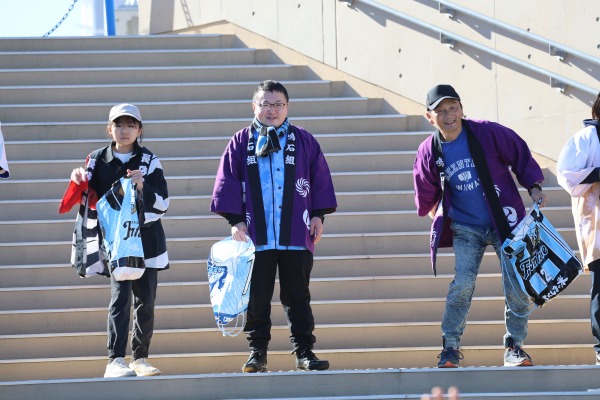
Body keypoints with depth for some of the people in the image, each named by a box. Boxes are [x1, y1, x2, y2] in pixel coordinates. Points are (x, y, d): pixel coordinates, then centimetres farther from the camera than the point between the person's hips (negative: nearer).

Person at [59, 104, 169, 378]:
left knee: (146, 301, 6)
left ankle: (140, 358, 20)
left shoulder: (149, 160, 2)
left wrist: (143, 187, -19)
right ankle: (115, 361, -22)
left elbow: (162, 203, -2)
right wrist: (80, 181, -11)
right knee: (120, 296, -16)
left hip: (146, 237, 2)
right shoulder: (98, 160, 4)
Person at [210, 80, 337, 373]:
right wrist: (235, 219, -2)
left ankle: (304, 352, 8)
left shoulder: (304, 141, 8)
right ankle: (257, 353, 10)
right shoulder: (241, 143, 7)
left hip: (296, 235, 0)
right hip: (256, 237, 0)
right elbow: (227, 183, 6)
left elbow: (320, 179, 10)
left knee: (297, 296, 4)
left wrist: (318, 215, 3)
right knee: (256, 298, 2)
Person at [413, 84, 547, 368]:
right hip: (466, 228, 1)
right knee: (463, 284, -16)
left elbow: (521, 156, 0)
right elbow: (426, 195, 12)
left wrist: (534, 187, -6)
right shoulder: (429, 153, -4)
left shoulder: (488, 133, -11)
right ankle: (450, 347, -3)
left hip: (505, 222, 0)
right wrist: (439, 218, 14)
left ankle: (514, 346, 13)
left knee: (516, 284, -4)